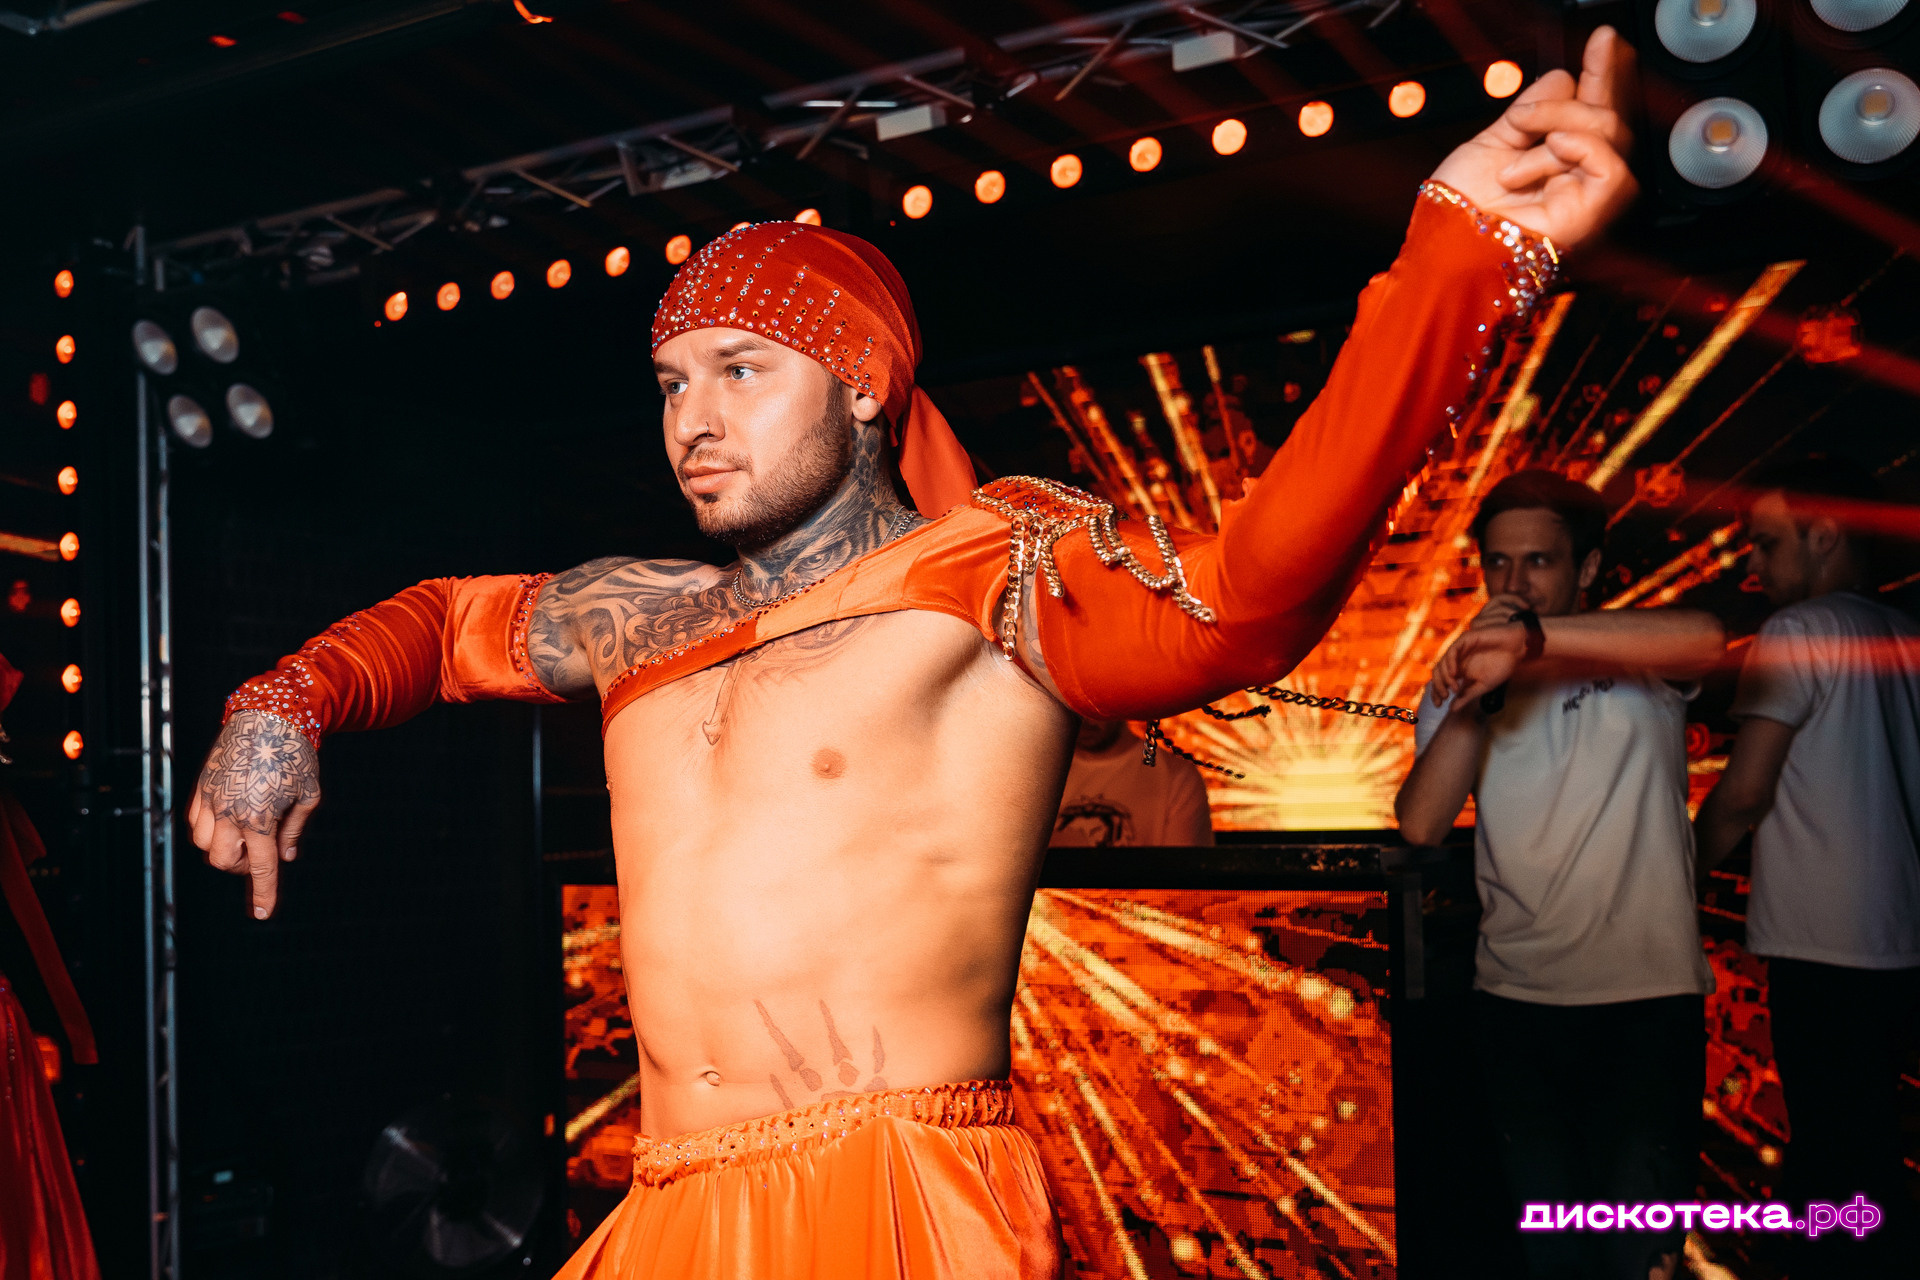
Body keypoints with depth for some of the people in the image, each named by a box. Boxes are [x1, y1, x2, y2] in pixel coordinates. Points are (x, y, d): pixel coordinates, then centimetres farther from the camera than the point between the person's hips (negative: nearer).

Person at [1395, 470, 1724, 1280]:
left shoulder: (1637, 666, -1)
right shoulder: (1461, 686, 10)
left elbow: (1706, 639, -26)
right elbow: (1421, 824, -4)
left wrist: (1530, 634, -30)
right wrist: (1472, 697, -12)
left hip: (1648, 996, -3)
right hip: (1516, 1001, 3)